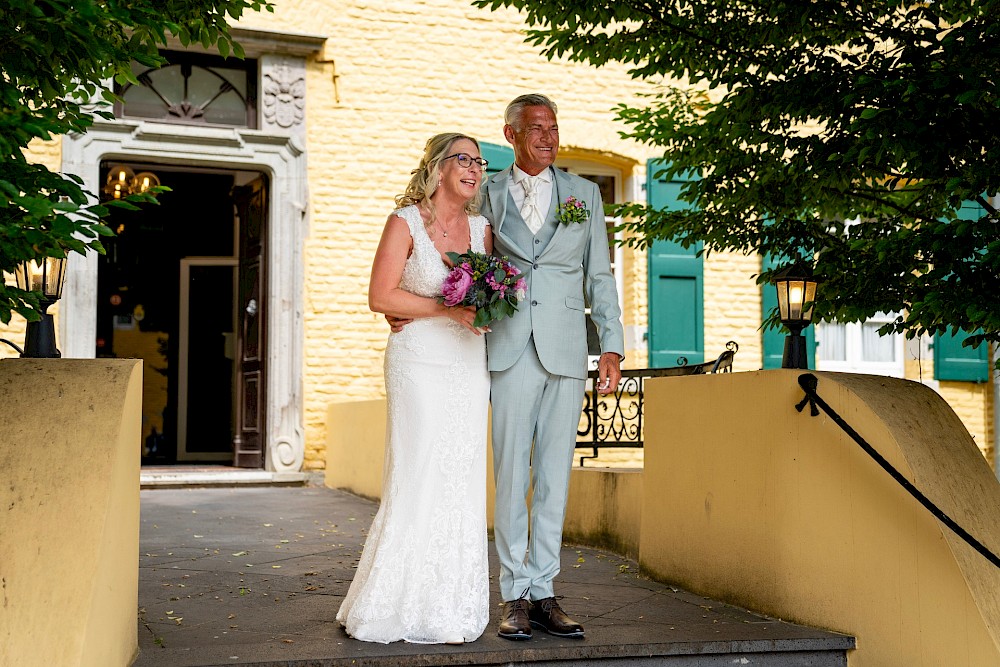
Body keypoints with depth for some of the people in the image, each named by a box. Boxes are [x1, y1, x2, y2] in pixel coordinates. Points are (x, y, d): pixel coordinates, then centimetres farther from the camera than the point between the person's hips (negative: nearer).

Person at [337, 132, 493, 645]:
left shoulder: (482, 228, 12)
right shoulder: (406, 222, -3)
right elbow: (380, 297, -9)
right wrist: (447, 308, -13)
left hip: (469, 365, 5)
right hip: (419, 363, -5)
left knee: (462, 483, 3)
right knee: (417, 478, -9)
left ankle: (449, 610, 10)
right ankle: (393, 606, 3)